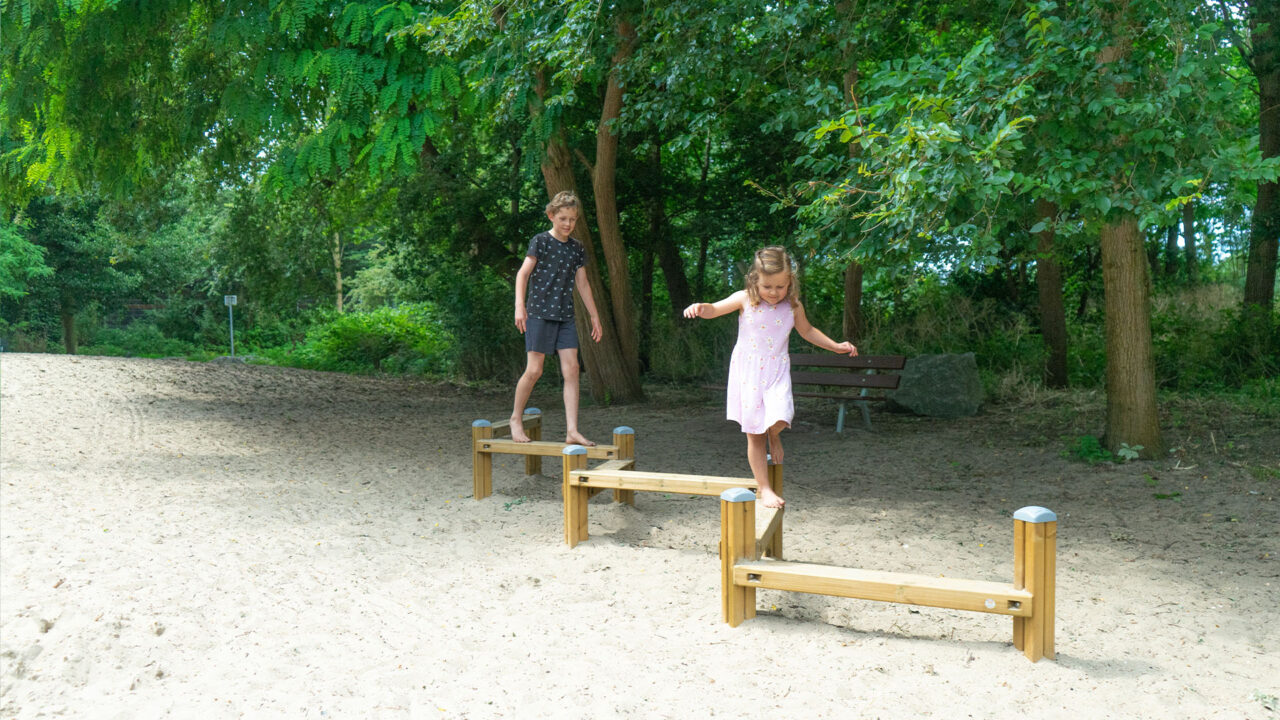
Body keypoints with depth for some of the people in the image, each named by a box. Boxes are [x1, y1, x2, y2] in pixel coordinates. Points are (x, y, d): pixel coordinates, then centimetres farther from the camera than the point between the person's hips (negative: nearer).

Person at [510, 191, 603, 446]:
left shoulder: (577, 248, 12)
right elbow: (523, 273, -10)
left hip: (565, 315, 5)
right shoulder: (541, 241, -3)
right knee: (534, 370, -7)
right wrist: (519, 305, -22)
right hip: (540, 313, -5)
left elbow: (582, 284, 17)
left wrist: (594, 317, 17)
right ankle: (516, 418, 15)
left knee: (571, 370, -4)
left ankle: (572, 431, -4)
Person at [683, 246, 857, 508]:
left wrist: (836, 346, 16)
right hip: (748, 371, -1)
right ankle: (764, 489, 14)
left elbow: (807, 331, 19)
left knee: (780, 419, -25)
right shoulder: (745, 300, -5)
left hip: (776, 371, 1)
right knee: (754, 435, 2)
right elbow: (715, 309, -8)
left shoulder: (793, 306, 2)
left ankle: (774, 436, 14)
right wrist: (700, 307, -31)